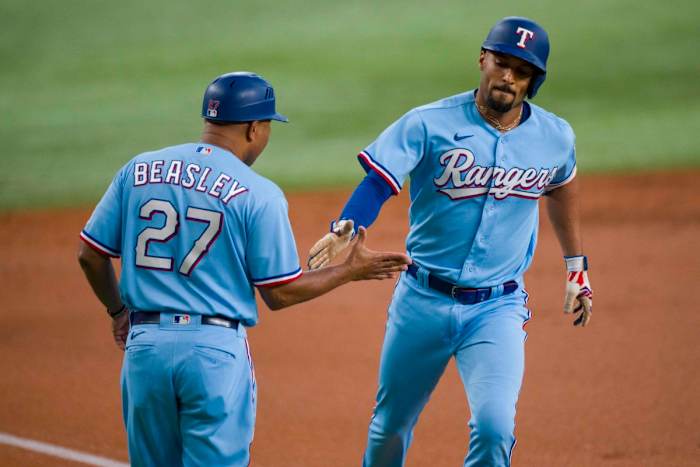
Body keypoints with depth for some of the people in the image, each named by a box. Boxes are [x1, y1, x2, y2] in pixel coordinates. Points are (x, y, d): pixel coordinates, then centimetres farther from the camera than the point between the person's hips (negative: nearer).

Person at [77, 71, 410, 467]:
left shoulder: (139, 171, 6)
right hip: (216, 349, -4)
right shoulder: (259, 193, -5)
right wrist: (351, 271, 11)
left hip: (143, 345, 4)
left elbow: (90, 254, 9)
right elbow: (279, 294, -3)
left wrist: (118, 310, 26)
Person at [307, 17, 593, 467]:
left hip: (498, 308, 0)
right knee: (390, 425, 14)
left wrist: (576, 266, 23)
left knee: (495, 426, -20)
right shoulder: (429, 125, -12)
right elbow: (378, 181, -22)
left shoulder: (555, 138, -1)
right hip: (423, 301, 0)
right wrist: (344, 229, -42)